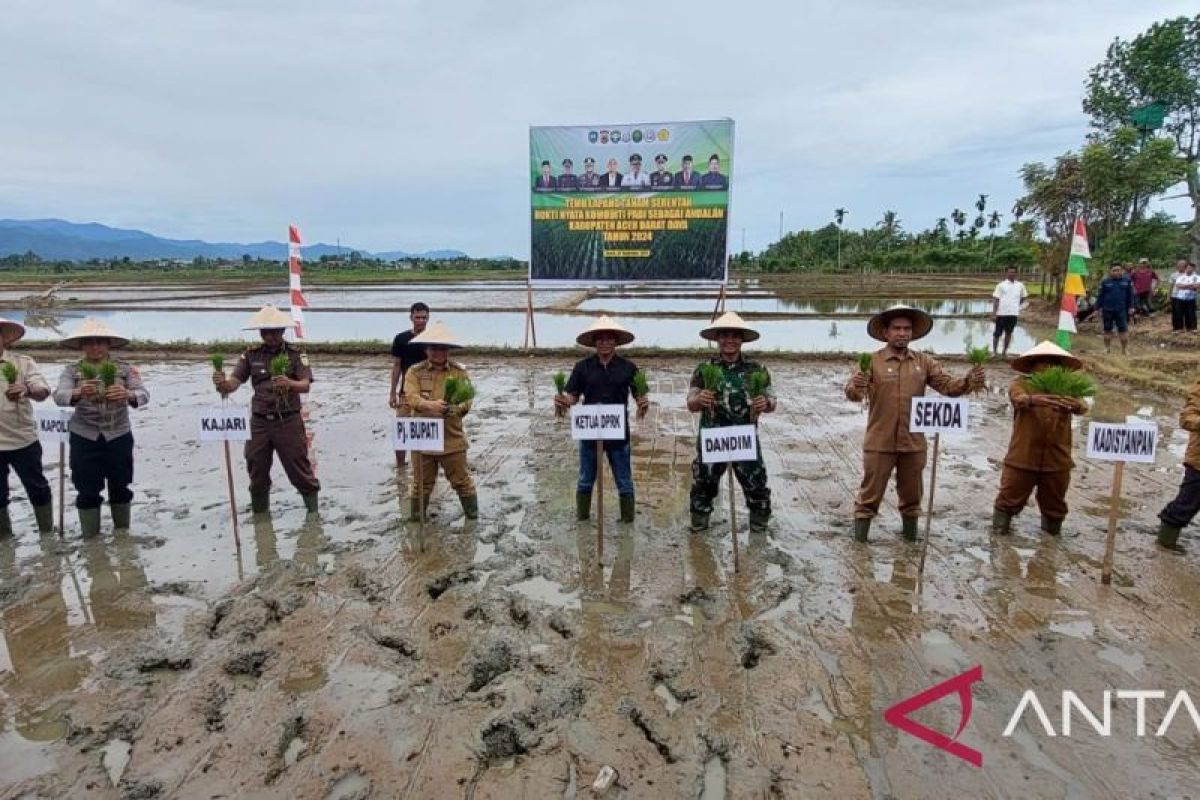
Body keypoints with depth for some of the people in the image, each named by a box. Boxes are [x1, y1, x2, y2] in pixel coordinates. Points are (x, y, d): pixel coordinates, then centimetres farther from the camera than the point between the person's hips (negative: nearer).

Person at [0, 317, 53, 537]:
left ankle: (47, 533, 25)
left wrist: (27, 390, -41)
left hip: (24, 440, -2)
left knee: (37, 488, 10)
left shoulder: (23, 362, -4)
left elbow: (43, 391, -17)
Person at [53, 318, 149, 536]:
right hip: (84, 439, 0)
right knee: (87, 491, 6)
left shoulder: (125, 368, -2)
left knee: (120, 488, 12)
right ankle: (90, 538, 21)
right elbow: (59, 395, -16)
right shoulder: (72, 370, -1)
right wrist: (79, 392, -39)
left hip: (119, 437, 0)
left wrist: (128, 394, -37)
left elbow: (143, 395, -13)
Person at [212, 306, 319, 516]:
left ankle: (313, 510, 17)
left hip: (288, 421, -3)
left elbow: (306, 386, -12)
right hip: (259, 422, 3)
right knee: (256, 470, 12)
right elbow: (234, 383, -3)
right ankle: (259, 512, 31)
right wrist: (222, 384, -26)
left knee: (298, 466, 1)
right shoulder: (251, 355, 6)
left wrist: (290, 384, -34)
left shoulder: (295, 355, -2)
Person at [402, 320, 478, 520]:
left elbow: (466, 402, -6)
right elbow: (411, 397, -14)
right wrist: (431, 405, -32)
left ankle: (473, 515, 22)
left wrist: (452, 409, -28)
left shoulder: (460, 372, 1)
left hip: (452, 438, 0)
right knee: (421, 482, 13)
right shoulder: (415, 372, 2)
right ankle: (415, 518, 30)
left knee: (462, 481, 7)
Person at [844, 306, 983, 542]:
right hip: (879, 442, -4)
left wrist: (969, 381, -21)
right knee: (871, 489, 6)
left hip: (913, 442, 4)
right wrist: (855, 388, -42)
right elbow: (853, 393, -19)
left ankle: (910, 524, 38)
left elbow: (948, 385, -1)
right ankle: (862, 521, 22)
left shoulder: (924, 362, 4)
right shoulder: (872, 361, -8)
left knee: (911, 490, 19)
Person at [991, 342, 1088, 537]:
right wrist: (1035, 399, -47)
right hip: (1023, 456, -3)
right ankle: (1000, 527, 23)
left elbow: (1083, 407, -10)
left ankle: (1052, 528, 39)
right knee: (1011, 495, 6)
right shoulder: (1021, 383, -2)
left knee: (1054, 499, 18)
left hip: (1057, 458, 3)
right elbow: (1018, 398, -24)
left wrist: (1076, 404, -36)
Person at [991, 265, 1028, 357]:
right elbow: (996, 299, -5)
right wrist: (994, 312, -11)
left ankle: (1005, 351, 17)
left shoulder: (1020, 285, 7)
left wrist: (1017, 305, 15)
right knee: (997, 333, 2)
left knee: (1009, 333, 9)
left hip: (1013, 313, 3)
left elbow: (1023, 296, 23)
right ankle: (994, 351, 12)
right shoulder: (1001, 285, -2)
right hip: (1001, 313, -3)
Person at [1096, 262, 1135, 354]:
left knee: (1123, 330, 0)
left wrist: (1131, 307, 5)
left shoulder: (1127, 281, 5)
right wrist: (1100, 308, 1)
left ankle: (1124, 350, 7)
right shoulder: (1105, 282, 3)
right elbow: (1100, 296, 5)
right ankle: (1107, 349, 18)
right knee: (1107, 330, 7)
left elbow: (1130, 295, 8)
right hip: (1107, 310, 0)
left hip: (1121, 310, 0)